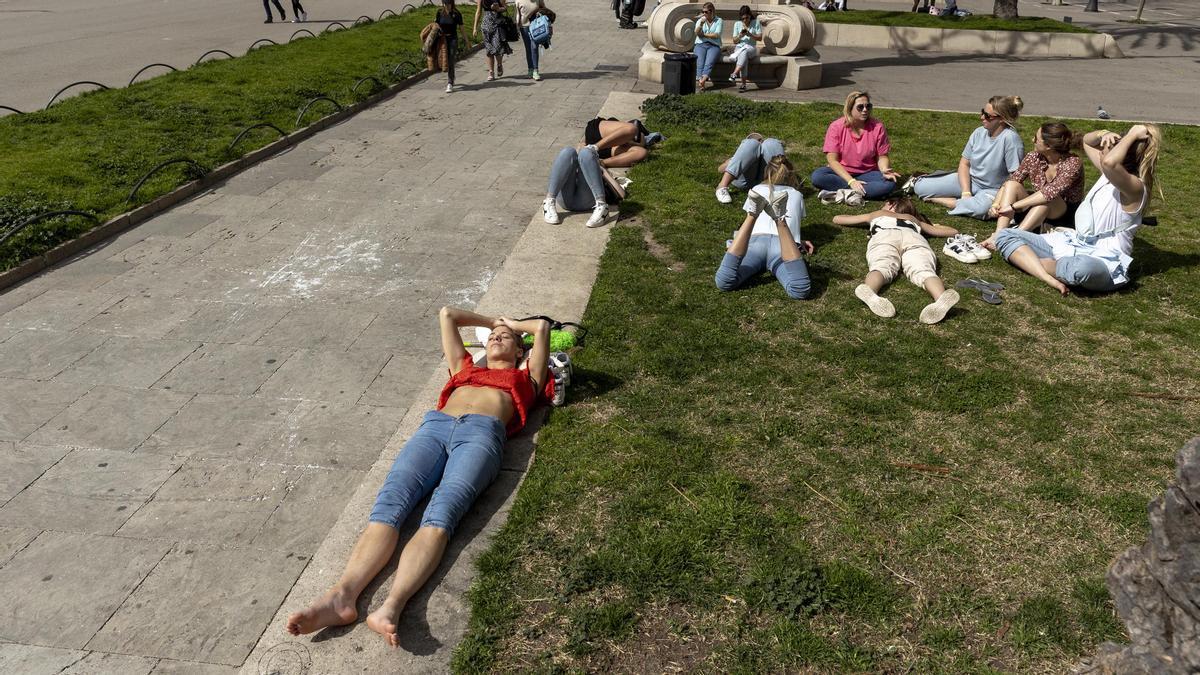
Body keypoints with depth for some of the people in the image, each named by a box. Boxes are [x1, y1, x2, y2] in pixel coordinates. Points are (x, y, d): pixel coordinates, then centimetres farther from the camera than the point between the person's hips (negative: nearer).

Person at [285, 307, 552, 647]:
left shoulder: (526, 379, 33)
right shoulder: (466, 367, 40)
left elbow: (542, 327, 28)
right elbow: (446, 313, 48)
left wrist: (514, 324, 45)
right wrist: (492, 321, 56)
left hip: (482, 432, -3)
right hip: (435, 426, 4)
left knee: (441, 512, -32)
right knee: (390, 502, -26)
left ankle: (391, 607, -54)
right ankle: (341, 595, -46)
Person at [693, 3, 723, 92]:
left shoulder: (719, 21, 8)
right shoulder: (700, 20, 17)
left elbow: (716, 35, -4)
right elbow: (697, 33, 1)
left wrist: (703, 34, 0)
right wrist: (701, 24, -16)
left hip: (714, 45, -2)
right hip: (700, 44, 2)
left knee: (709, 63, -31)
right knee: (700, 62, -28)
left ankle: (702, 80, -52)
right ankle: (700, 81, -48)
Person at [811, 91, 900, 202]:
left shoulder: (877, 127, -6)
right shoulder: (836, 126, -10)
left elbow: (882, 156, 0)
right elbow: (832, 160, -15)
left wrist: (885, 170, -25)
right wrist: (851, 181, -26)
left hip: (867, 174, 1)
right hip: (841, 172, -1)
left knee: (890, 183, -28)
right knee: (817, 177, -31)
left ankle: (838, 191, -29)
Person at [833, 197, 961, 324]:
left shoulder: (876, 214, 42)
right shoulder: (914, 220, 44)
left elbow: (837, 219, 53)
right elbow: (953, 231, 52)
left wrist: (867, 219, 68)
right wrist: (933, 225, 69)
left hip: (883, 236, -1)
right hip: (914, 237, 1)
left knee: (881, 266, -28)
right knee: (923, 270, -25)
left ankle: (868, 292, -65)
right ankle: (943, 299, -60)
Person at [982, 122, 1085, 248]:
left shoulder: (1073, 163, -21)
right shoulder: (1033, 158, -7)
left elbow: (1051, 192, -33)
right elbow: (1009, 182, -6)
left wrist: (1013, 206, -37)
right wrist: (996, 204, -25)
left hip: (1065, 215, -4)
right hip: (1034, 210, 5)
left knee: (1048, 196, -36)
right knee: (1012, 185, -20)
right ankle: (998, 235, -38)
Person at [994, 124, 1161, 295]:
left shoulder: (1134, 188, -17)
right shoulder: (1108, 174, 8)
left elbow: (1109, 162, -40)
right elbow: (1087, 141, 24)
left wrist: (1132, 135, -24)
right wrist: (1103, 134, 1)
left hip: (1103, 261, -8)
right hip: (1073, 244, 8)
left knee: (1082, 268, -48)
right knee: (1006, 235, -4)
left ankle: (1031, 261, -17)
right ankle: (1049, 278, -24)